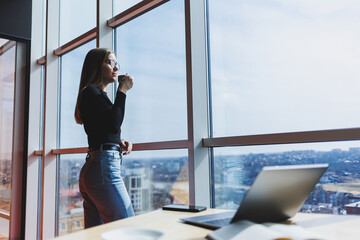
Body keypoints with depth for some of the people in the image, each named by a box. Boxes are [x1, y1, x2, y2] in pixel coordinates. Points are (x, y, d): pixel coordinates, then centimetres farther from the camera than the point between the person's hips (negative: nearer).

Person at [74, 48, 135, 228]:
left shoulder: (98, 94, 24)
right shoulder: (91, 91, -5)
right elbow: (114, 123, -18)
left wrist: (119, 143, 8)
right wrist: (122, 91, -7)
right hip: (104, 167, -10)